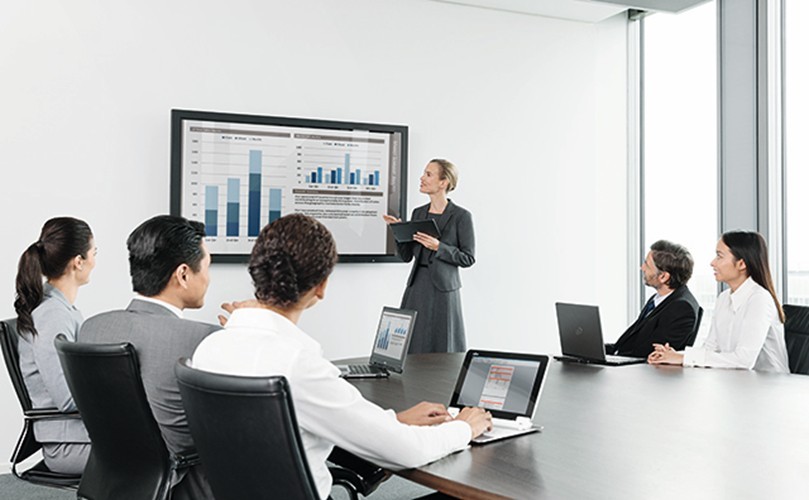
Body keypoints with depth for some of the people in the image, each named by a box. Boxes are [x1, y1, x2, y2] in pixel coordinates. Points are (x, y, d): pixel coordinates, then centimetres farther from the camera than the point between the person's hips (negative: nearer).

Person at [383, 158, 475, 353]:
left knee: (442, 349, 1)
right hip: (416, 287, 5)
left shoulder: (461, 216, -6)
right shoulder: (418, 213, 10)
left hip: (443, 290, -5)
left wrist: (438, 247, -17)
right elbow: (406, 256, 11)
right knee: (411, 347, 6)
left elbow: (468, 258, -7)